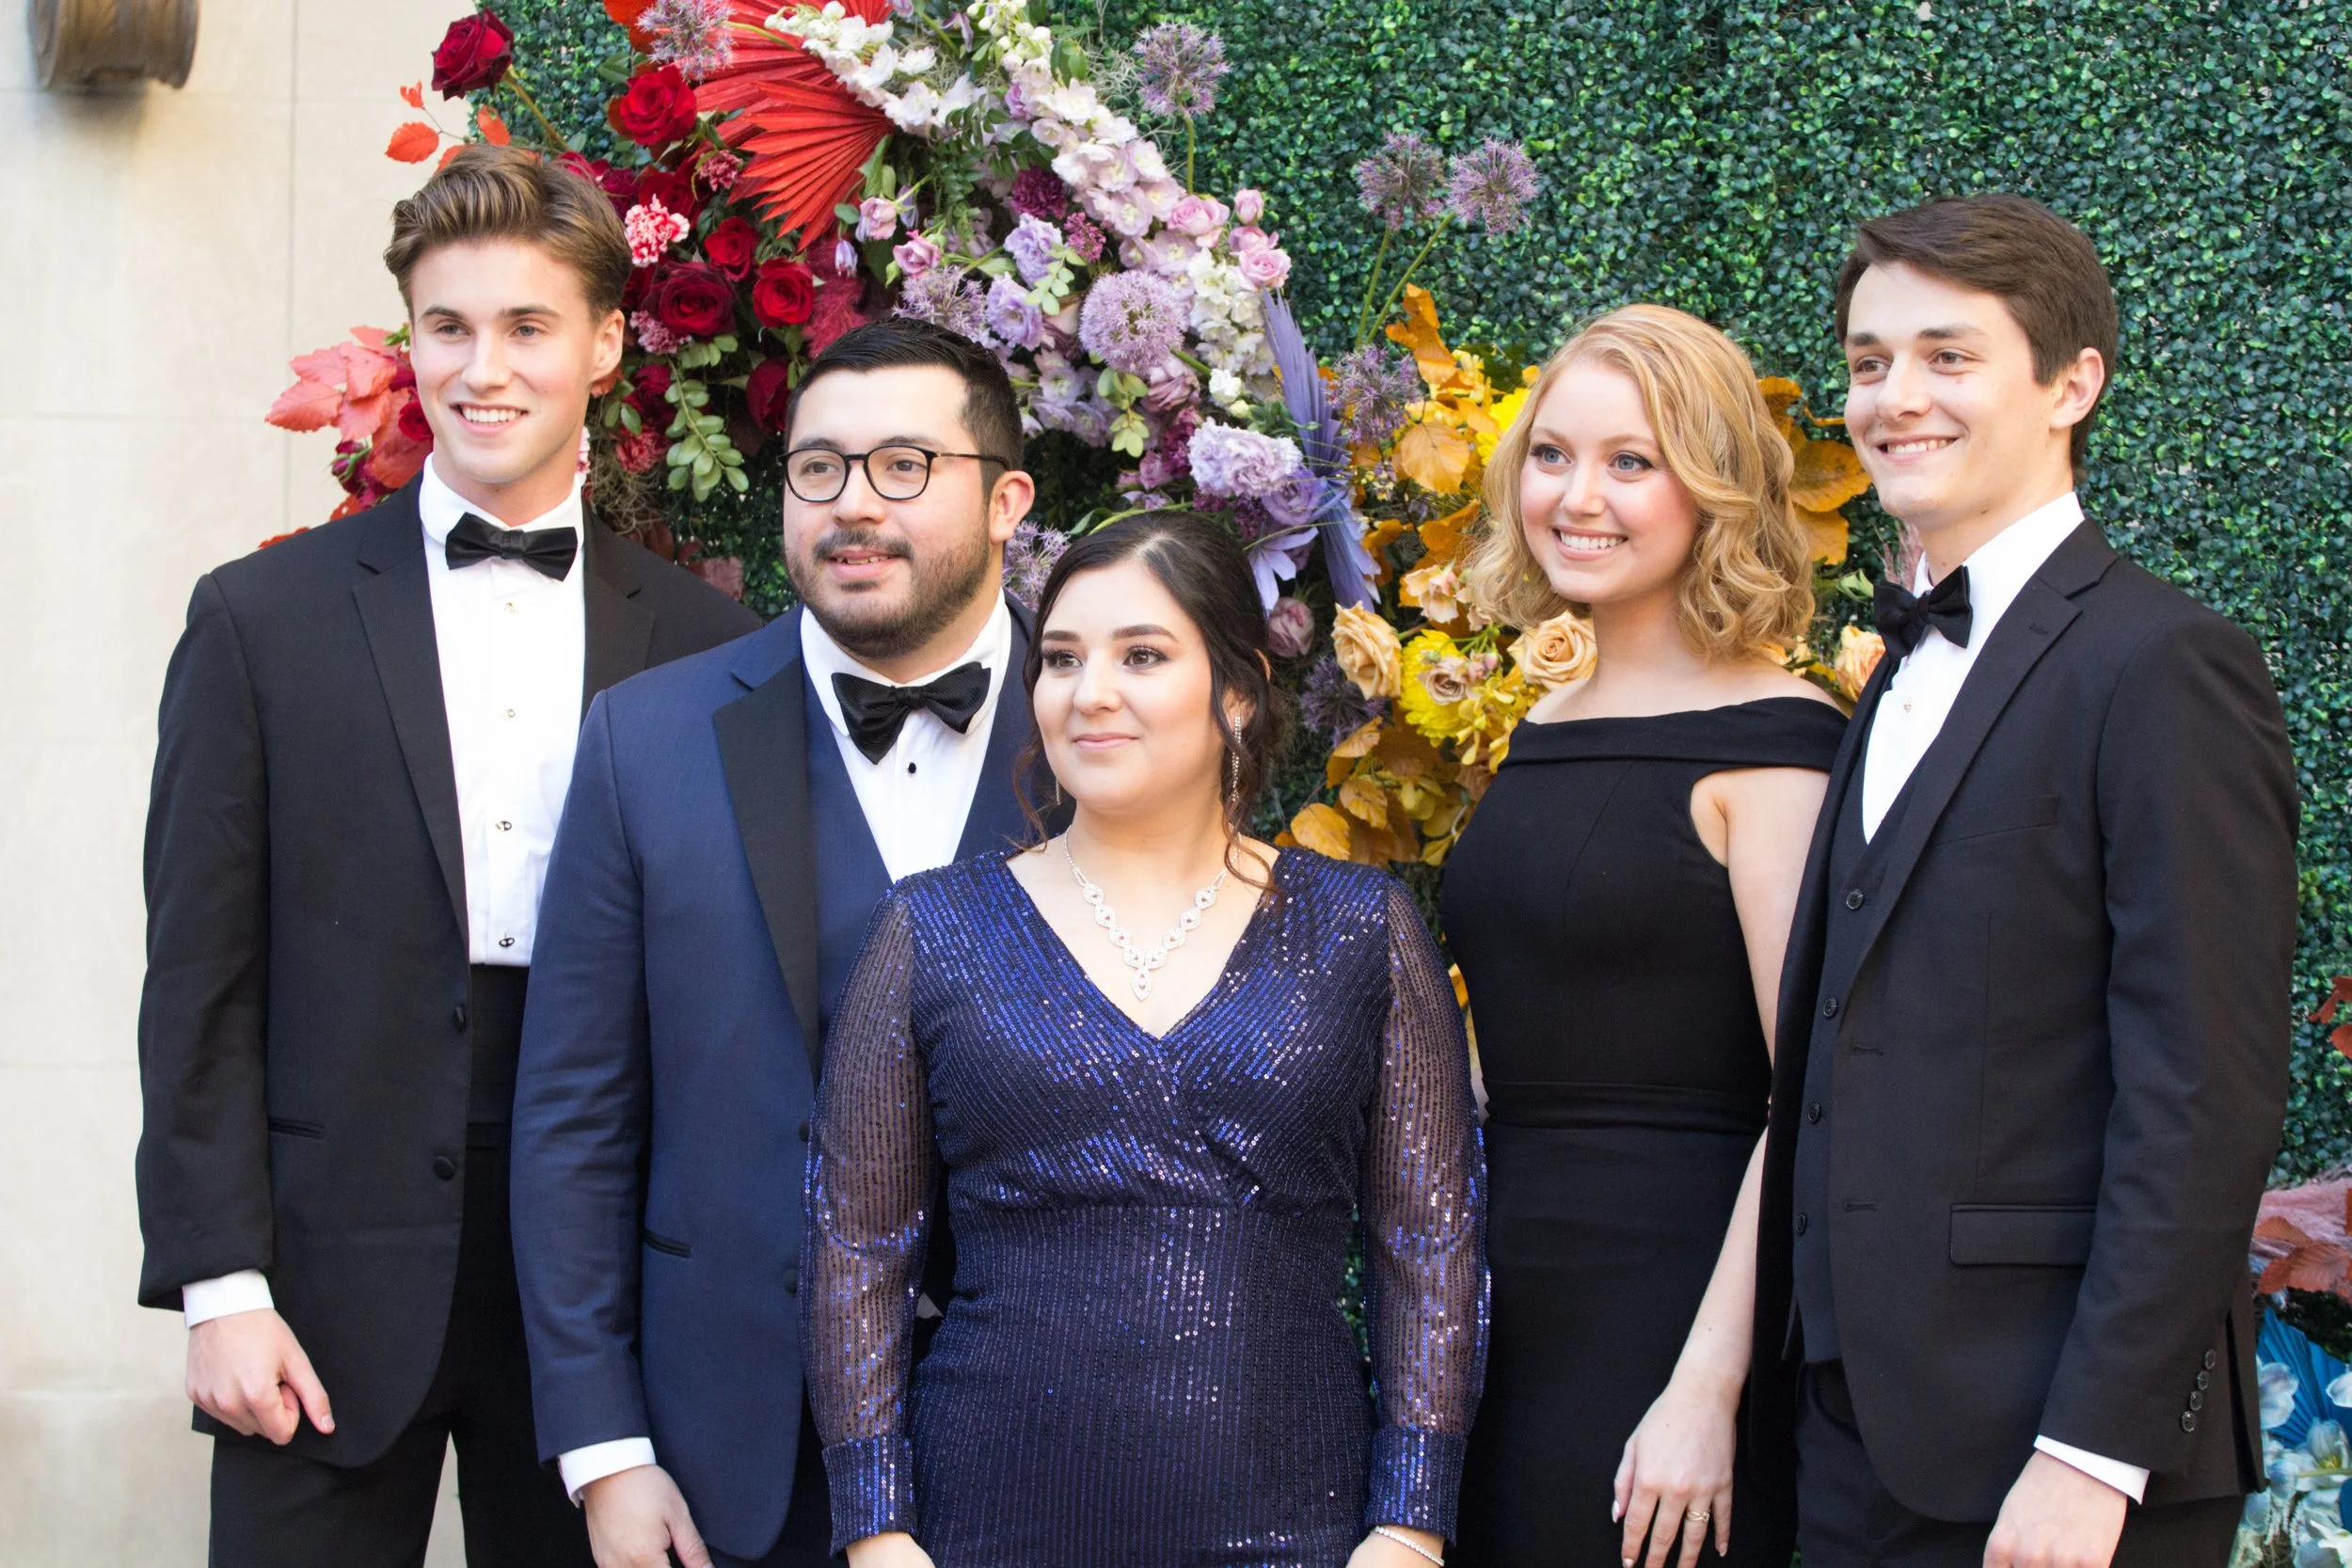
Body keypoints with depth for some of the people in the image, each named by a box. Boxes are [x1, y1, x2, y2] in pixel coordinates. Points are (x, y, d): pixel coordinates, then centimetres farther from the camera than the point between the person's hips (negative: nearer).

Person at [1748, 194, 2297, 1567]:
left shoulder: (2160, 666, -11)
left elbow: (2204, 1102, -16)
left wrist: (2097, 1454, -19)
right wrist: (1798, 1380, 9)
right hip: (1858, 1431, 7)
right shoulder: (1905, 680, 16)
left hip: (2050, 1450, -7)